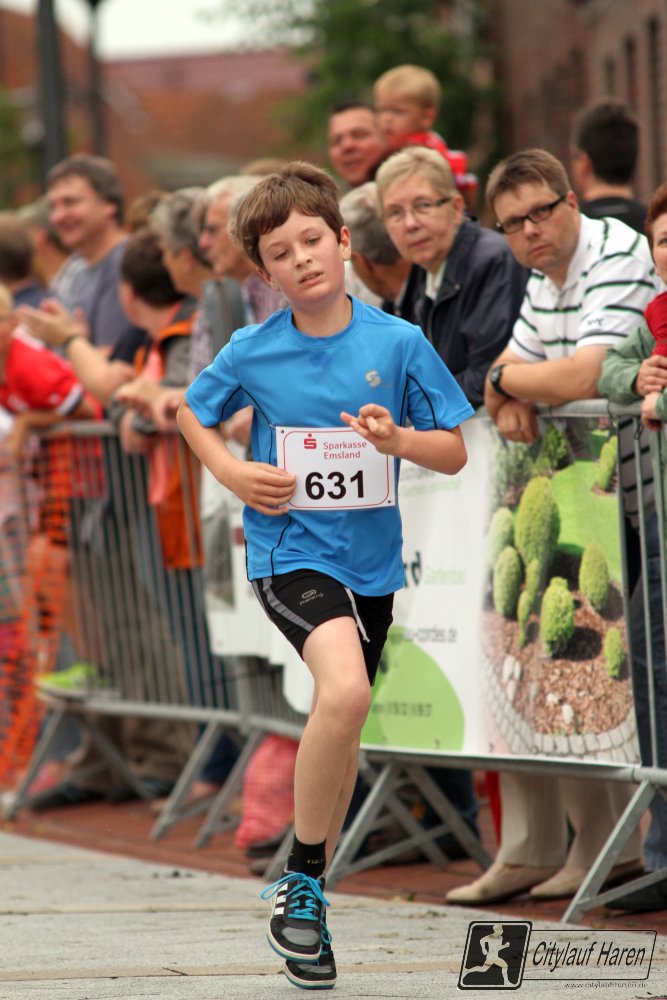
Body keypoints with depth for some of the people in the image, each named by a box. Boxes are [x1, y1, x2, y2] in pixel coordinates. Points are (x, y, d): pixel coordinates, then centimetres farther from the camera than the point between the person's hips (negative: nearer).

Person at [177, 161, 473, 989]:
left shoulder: (398, 344, -5)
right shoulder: (252, 352, -5)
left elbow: (455, 453, 0)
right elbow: (192, 412, 14)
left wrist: (397, 439, -20)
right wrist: (232, 471, -4)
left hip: (370, 557, 3)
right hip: (290, 550, -3)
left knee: (343, 725, 15)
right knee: (345, 691, -29)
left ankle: (308, 892, 37)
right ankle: (300, 881, -14)